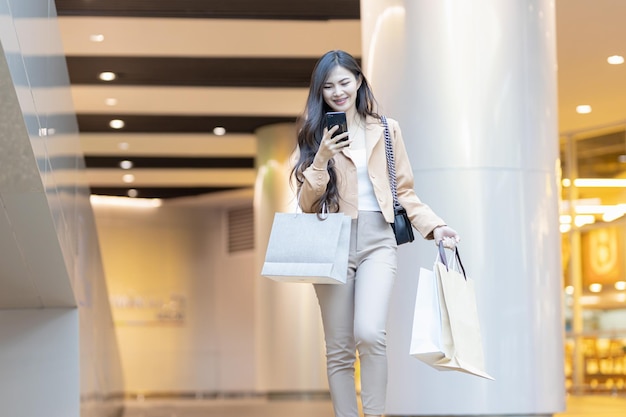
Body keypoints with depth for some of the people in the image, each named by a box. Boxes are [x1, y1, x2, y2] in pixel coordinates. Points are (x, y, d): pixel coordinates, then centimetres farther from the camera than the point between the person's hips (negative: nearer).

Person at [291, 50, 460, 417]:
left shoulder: (386, 130, 12)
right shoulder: (316, 135, 11)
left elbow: (404, 191, 14)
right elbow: (307, 205, 6)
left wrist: (433, 226, 0)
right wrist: (323, 159, -8)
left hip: (377, 240, -1)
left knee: (369, 333, -22)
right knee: (339, 348, 1)